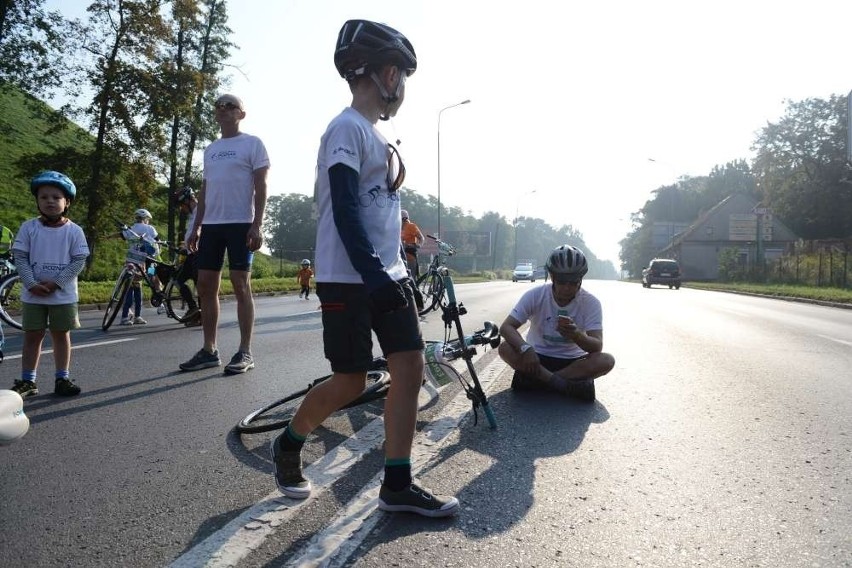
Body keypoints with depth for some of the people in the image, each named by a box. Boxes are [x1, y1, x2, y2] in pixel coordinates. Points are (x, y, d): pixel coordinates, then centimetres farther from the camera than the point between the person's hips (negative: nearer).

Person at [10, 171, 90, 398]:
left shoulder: (74, 230, -5)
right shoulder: (28, 227, -2)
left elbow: (79, 261, -7)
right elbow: (20, 258, -3)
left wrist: (56, 282, -16)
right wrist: (32, 284, -16)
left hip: (63, 295, -1)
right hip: (33, 295, 1)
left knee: (62, 336, 9)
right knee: (32, 336, 9)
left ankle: (62, 379, 19)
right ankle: (27, 381, 18)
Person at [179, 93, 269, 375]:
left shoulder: (252, 144, 2)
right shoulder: (210, 149, 21)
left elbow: (260, 187, -6)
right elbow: (204, 191, 21)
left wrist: (256, 225, -15)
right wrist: (195, 227, 15)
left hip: (240, 224, -7)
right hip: (211, 224, 7)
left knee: (241, 285, -6)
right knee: (205, 286, 5)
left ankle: (245, 352, -1)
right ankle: (209, 350, 13)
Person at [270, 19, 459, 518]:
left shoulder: (376, 136, 18)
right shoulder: (348, 128, -9)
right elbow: (345, 209, -19)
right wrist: (372, 272, -26)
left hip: (387, 274, 9)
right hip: (350, 279, -9)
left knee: (411, 368, 0)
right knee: (351, 381, -1)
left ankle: (398, 485, 7)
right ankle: (288, 447, 26)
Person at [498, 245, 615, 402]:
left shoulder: (591, 303, -12)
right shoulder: (535, 295, -12)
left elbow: (597, 346, -20)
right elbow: (506, 327, -18)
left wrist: (576, 334, -42)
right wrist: (525, 348, -38)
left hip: (572, 361, 1)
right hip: (537, 359, 0)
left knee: (607, 360, -28)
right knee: (505, 349, -28)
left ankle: (535, 380, -26)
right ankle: (565, 385, -30)